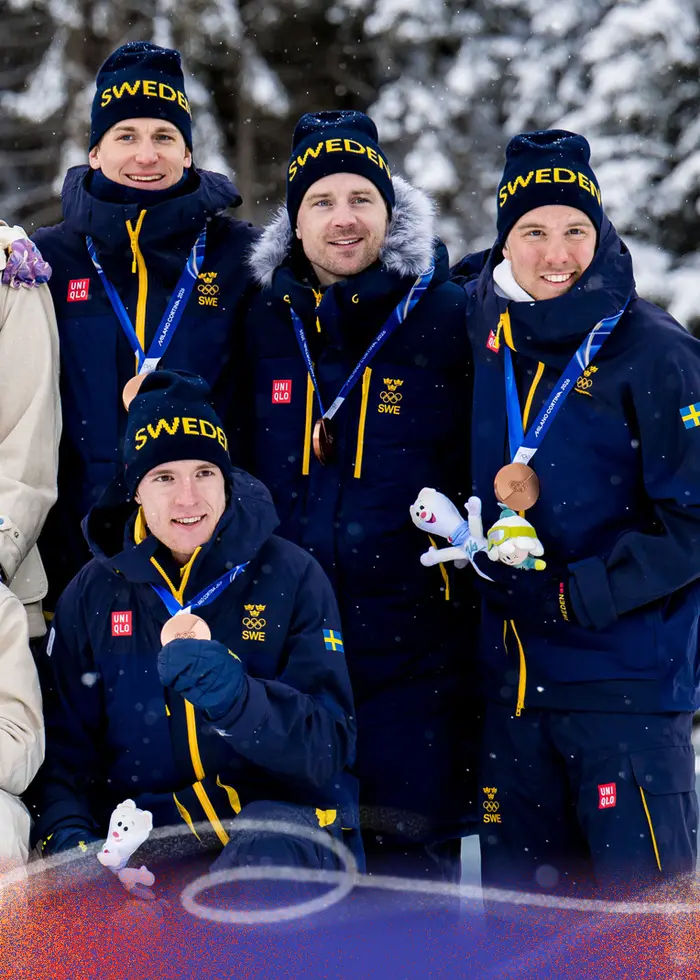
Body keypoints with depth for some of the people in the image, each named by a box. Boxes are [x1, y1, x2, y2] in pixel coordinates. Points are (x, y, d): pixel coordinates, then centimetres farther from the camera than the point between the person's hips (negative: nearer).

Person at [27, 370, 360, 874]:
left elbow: (329, 749, -9)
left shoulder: (290, 575, -1)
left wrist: (232, 692, -28)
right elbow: (64, 747, 10)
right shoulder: (94, 593, 8)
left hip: (279, 818, -2)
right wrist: (66, 834, -12)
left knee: (268, 853, -37)